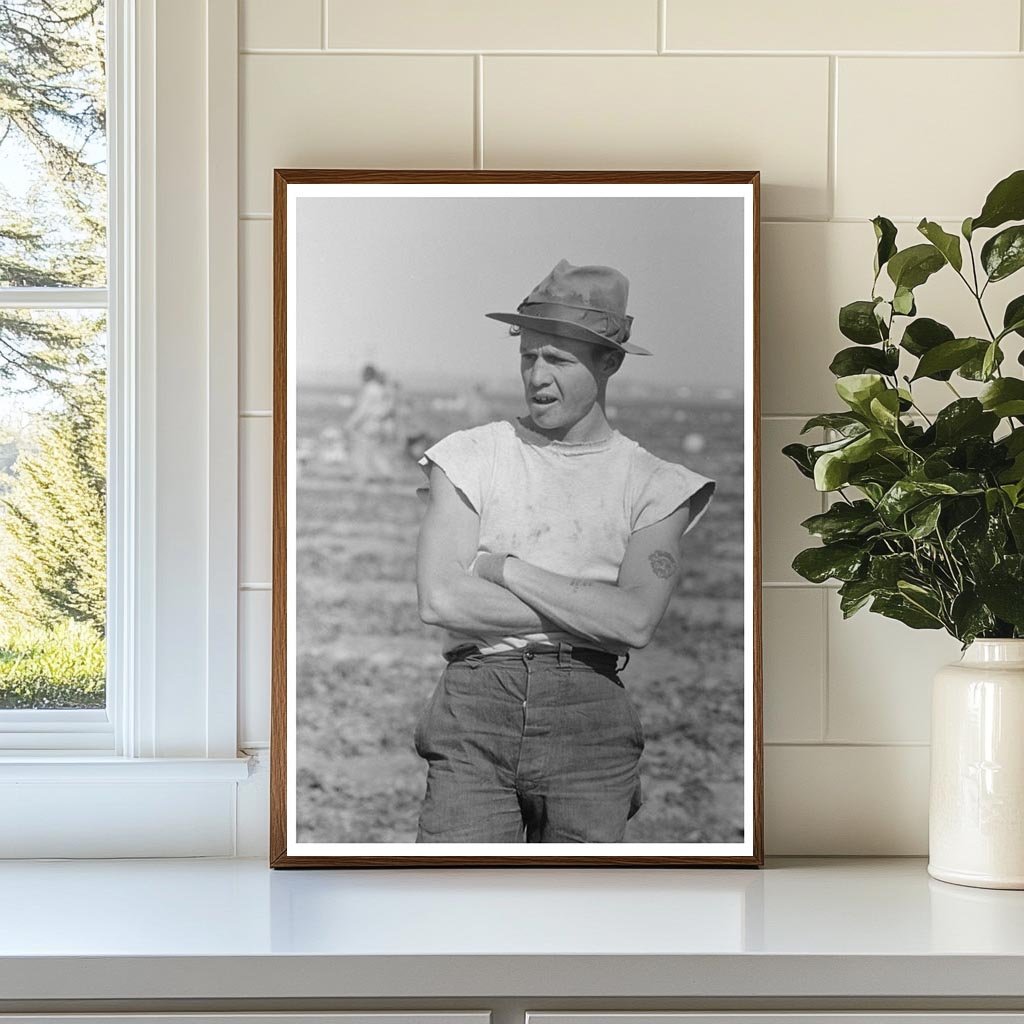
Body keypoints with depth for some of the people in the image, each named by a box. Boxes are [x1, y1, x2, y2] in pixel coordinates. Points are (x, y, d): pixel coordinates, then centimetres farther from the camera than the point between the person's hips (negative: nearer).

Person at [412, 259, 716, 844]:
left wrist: (507, 570, -6)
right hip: (476, 705, 0)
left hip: (590, 714, 1)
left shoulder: (651, 483, 7)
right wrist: (586, 614, -7)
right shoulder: (470, 457, 7)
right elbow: (441, 599, -6)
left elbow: (637, 621, -8)